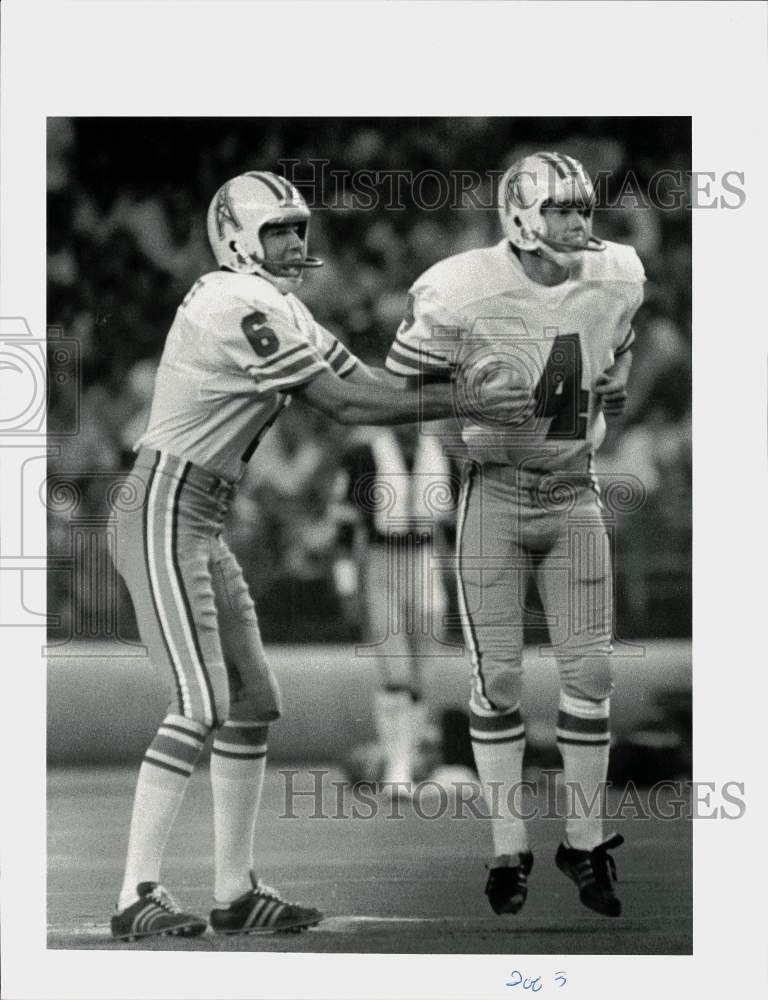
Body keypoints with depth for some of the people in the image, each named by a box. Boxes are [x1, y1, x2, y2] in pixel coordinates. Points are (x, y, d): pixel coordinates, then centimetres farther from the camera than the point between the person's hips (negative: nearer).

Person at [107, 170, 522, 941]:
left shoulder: (282, 308, 14)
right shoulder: (241, 306, -18)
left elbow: (365, 383, 10)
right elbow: (342, 404, -17)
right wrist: (457, 403, -13)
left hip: (201, 524, 10)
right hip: (162, 512, -10)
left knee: (252, 703, 9)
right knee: (200, 706, -15)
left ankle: (234, 892, 14)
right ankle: (138, 897, -13)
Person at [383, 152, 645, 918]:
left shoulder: (616, 280, -3)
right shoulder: (465, 291, -17)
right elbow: (400, 387, -5)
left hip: (575, 495, 3)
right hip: (495, 495, -3)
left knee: (589, 671, 2)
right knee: (498, 675, 0)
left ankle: (585, 842, 13)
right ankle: (508, 850, 8)